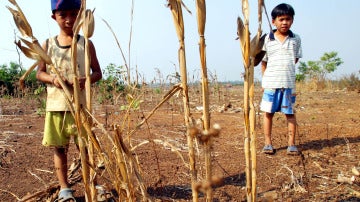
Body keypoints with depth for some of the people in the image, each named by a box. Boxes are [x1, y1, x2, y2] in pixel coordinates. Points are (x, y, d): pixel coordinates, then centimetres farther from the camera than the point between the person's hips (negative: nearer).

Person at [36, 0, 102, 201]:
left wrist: (85, 79, -18)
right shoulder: (48, 44, 5)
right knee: (59, 147, 8)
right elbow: (39, 73, 9)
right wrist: (53, 79, -13)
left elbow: (98, 73, 3)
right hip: (55, 105, 2)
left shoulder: (86, 43, 1)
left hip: (80, 105, -2)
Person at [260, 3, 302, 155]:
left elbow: (296, 59, 12)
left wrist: (286, 72, 4)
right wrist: (265, 80, 4)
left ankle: (291, 144, 17)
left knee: (290, 113, 6)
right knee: (268, 113, 5)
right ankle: (268, 143, 17)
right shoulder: (267, 40, 3)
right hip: (270, 83, 0)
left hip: (289, 83, 1)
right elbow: (263, 62, 7)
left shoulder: (296, 39, 5)